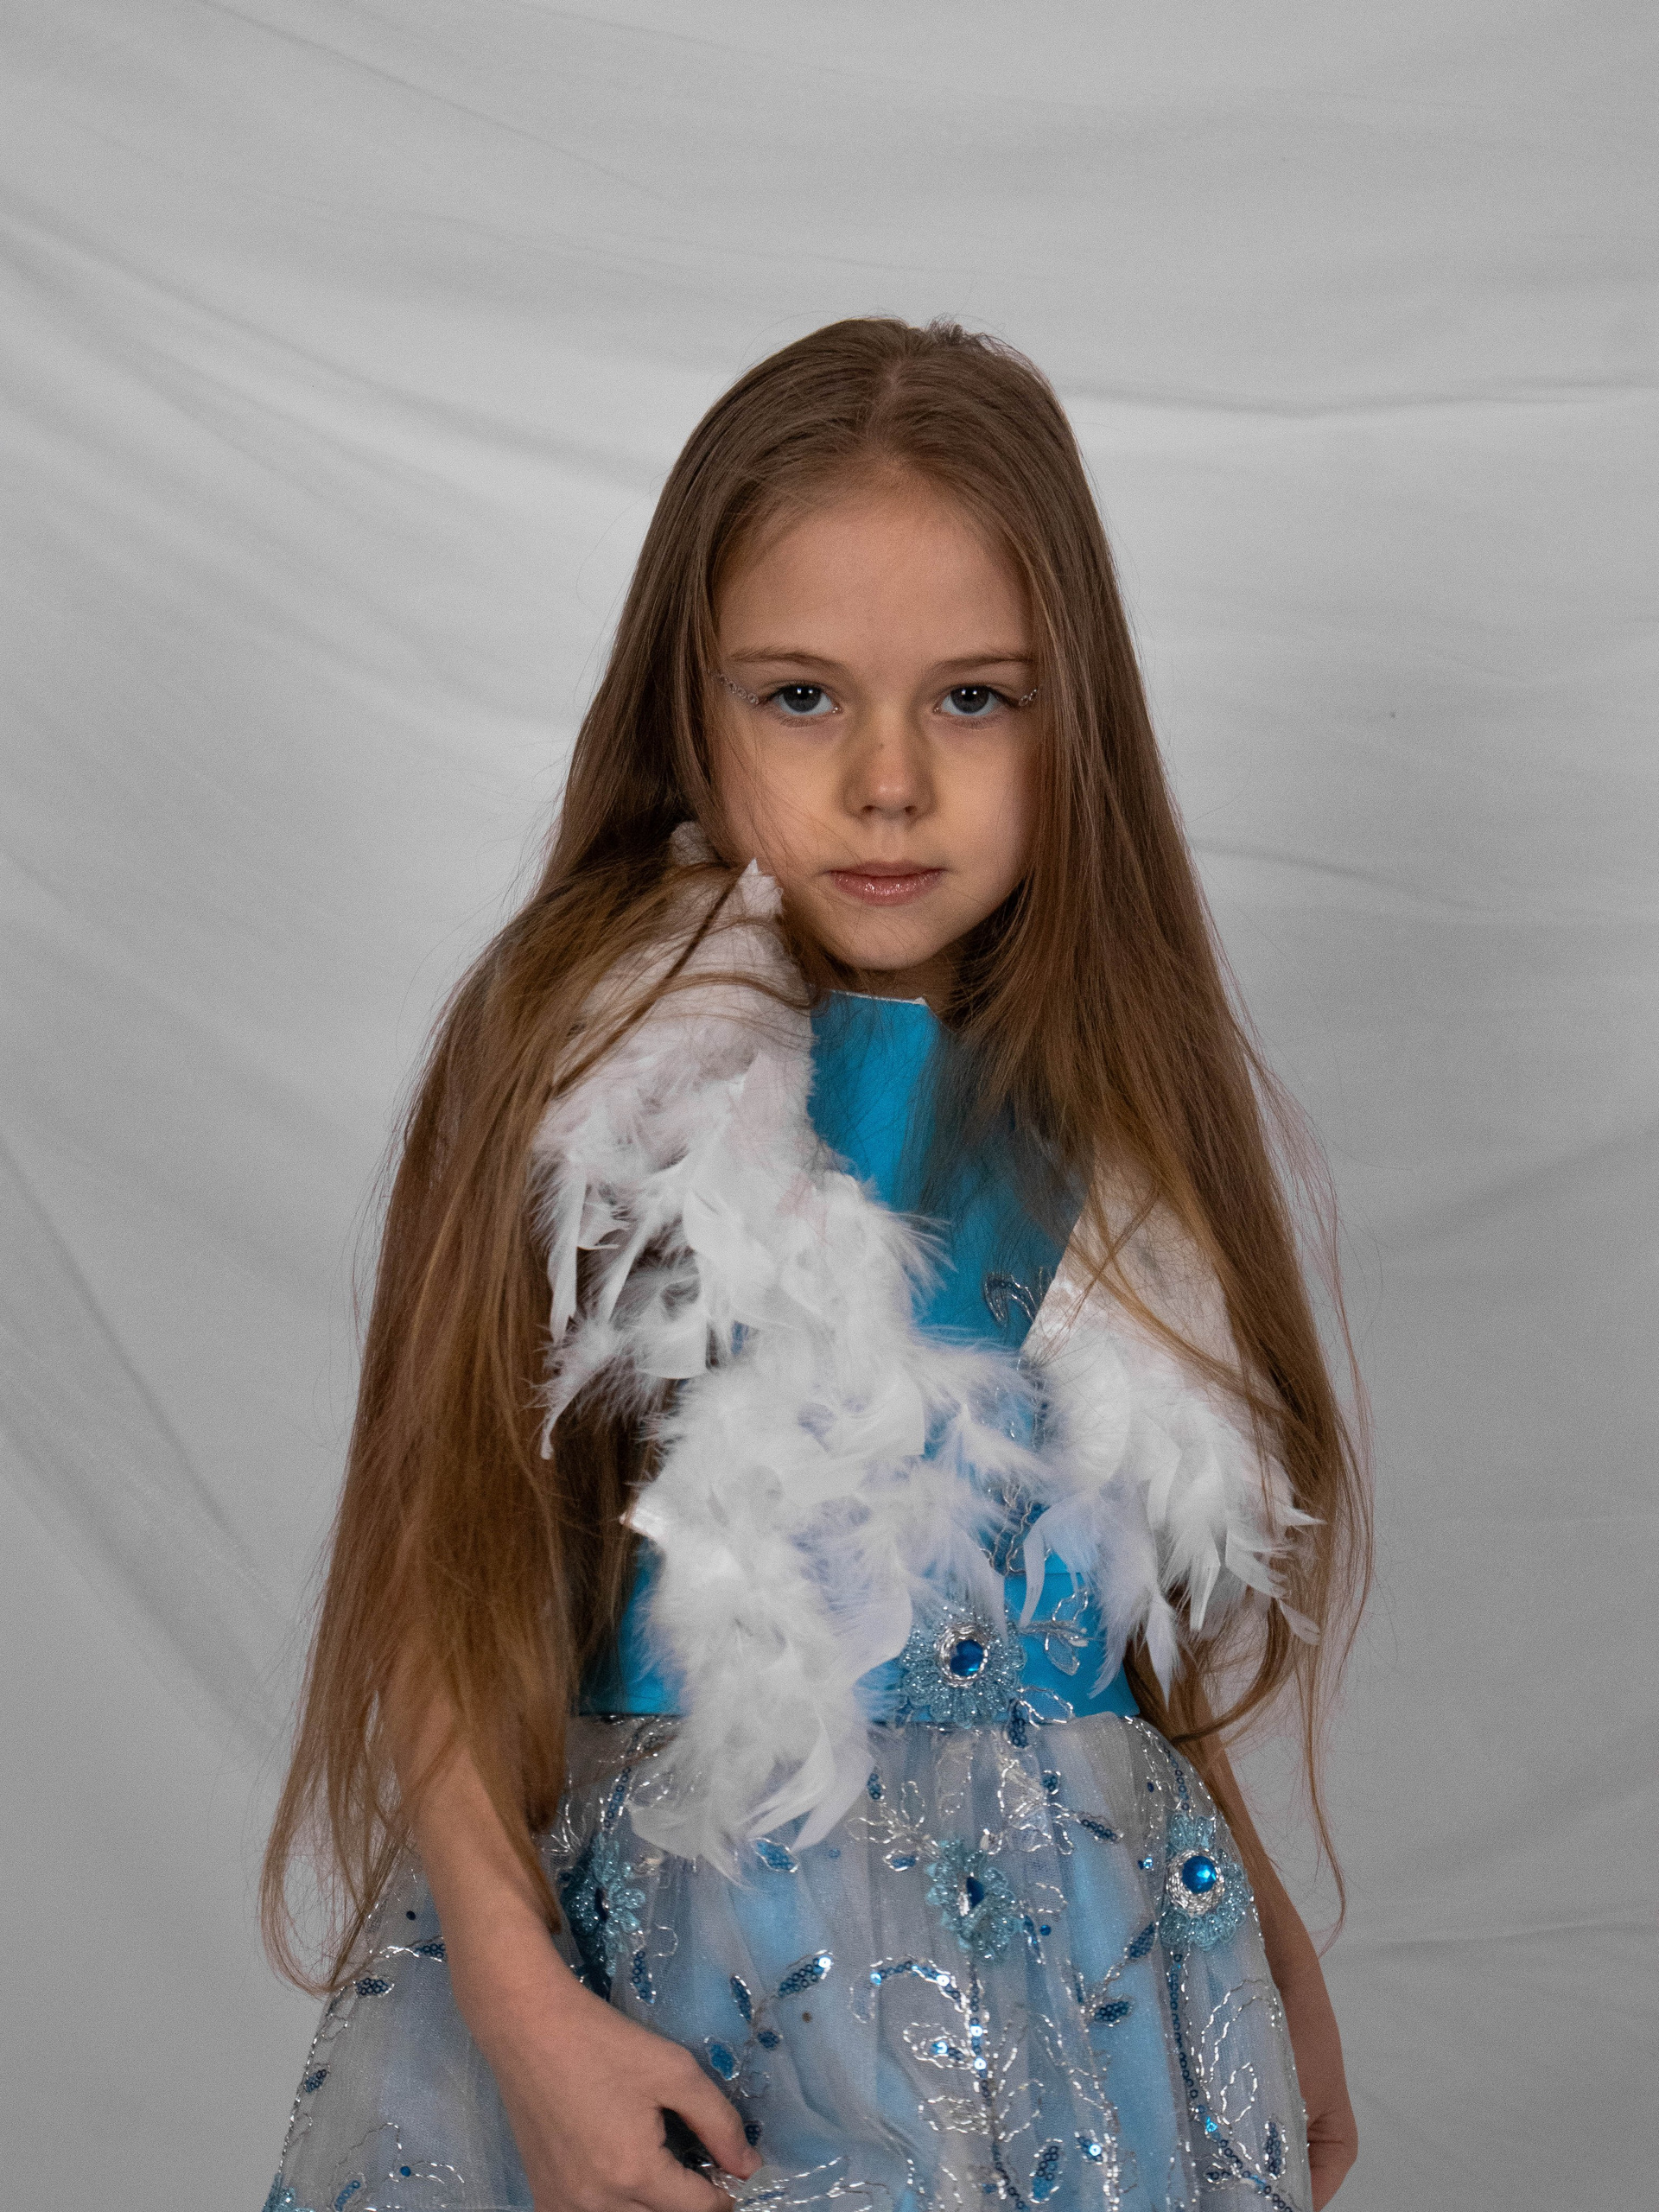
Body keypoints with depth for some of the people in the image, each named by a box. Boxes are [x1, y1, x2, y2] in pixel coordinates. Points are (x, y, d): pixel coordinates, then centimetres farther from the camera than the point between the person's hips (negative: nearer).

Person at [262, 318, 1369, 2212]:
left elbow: (1161, 1596, 11)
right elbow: (437, 1577, -11)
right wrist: (527, 2011, -18)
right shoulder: (598, 1074, -10)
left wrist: (1274, 1953, 14)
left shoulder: (1122, 1087, 2)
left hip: (1086, 1966, 4)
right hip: (666, 1970, -3)